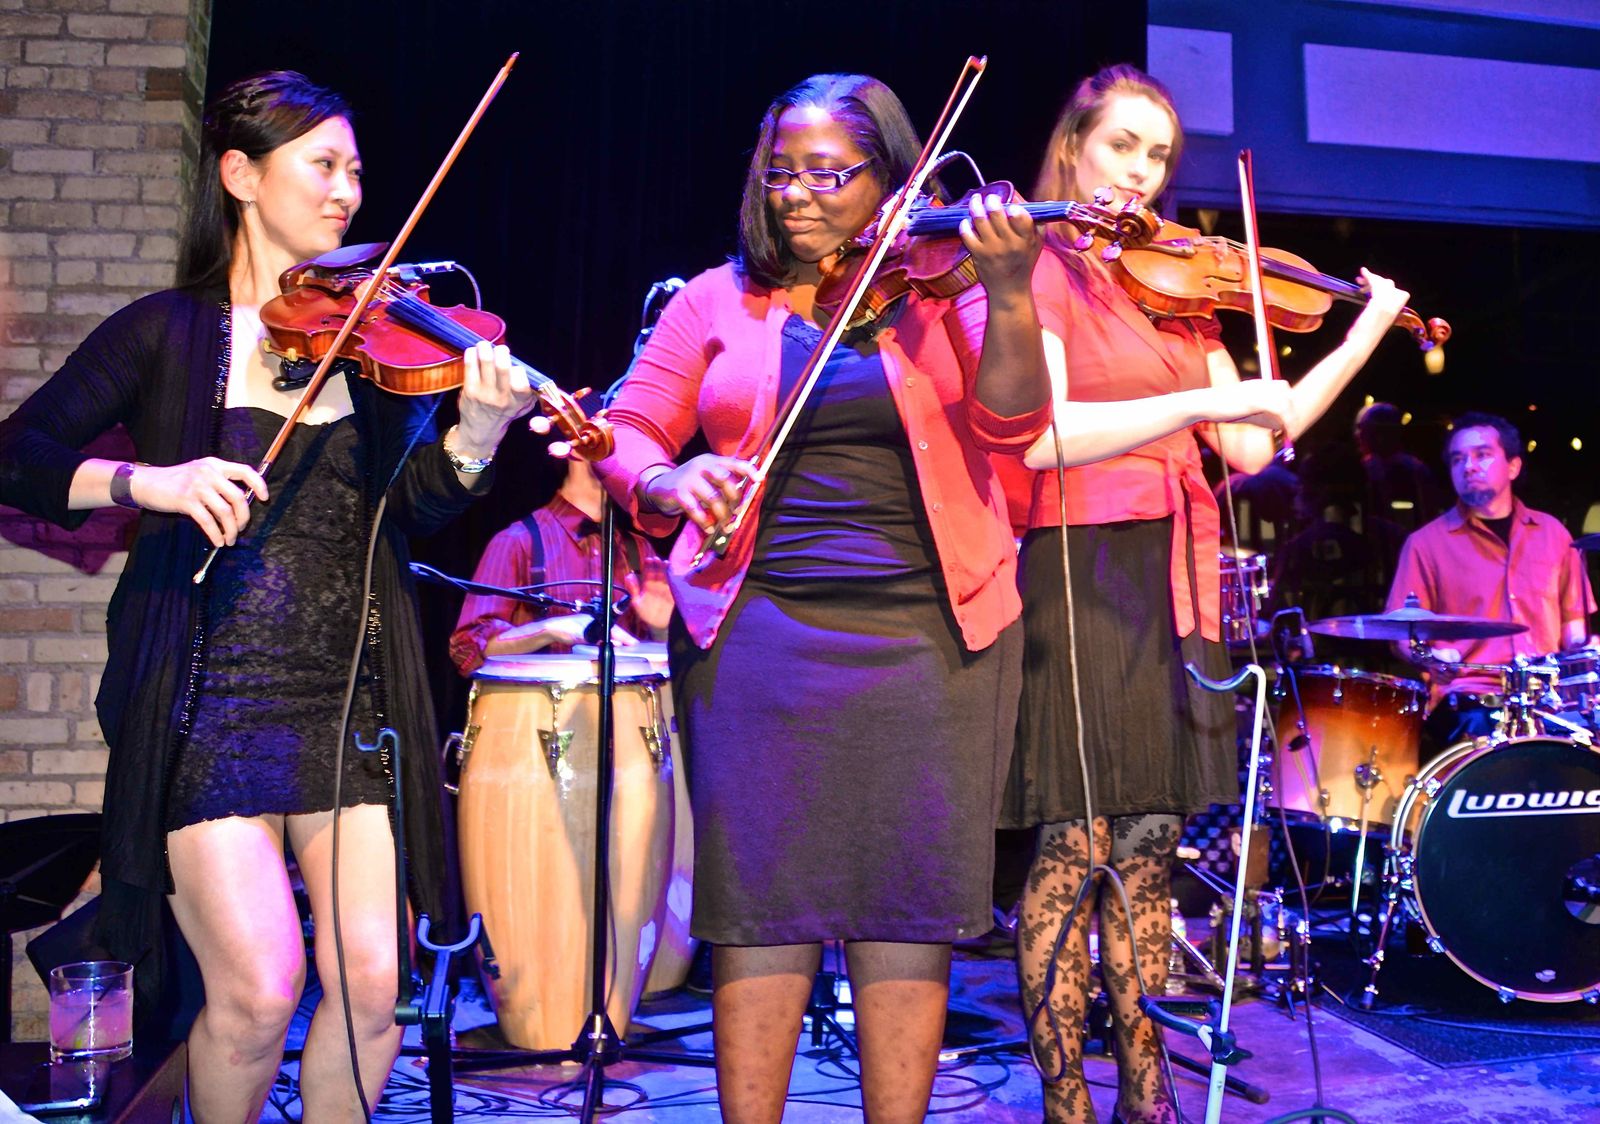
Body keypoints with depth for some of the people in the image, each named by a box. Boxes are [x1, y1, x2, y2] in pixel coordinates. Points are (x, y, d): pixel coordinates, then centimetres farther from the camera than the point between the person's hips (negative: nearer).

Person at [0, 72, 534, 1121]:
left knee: (371, 979, -2)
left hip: (353, 697, 3)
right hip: (211, 693, -2)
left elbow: (411, 503, -3)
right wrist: (148, 481, -17)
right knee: (260, 986, -8)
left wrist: (478, 430, -22)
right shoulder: (170, 331, 3)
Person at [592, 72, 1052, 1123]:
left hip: (929, 633, 0)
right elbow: (626, 435, 7)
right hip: (761, 631, 0)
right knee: (765, 894, 2)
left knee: (909, 898, 5)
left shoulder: (937, 284, 6)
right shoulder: (721, 299, 9)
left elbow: (1012, 419, -8)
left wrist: (1008, 294, -24)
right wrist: (670, 480, -15)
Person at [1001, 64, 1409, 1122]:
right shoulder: (1042, 268, 0)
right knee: (1079, 845, -5)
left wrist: (1363, 338, 12)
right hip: (1082, 569, -6)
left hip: (1172, 579, 6)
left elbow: (1251, 447, 11)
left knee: (1147, 843, 9)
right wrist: (1198, 400, -18)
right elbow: (1041, 436, -16)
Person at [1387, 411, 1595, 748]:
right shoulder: (1426, 543, 3)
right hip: (1469, 699, -4)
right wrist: (1431, 656, -20)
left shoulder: (1551, 533, 15)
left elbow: (1572, 623, 21)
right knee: (1485, 735, -34)